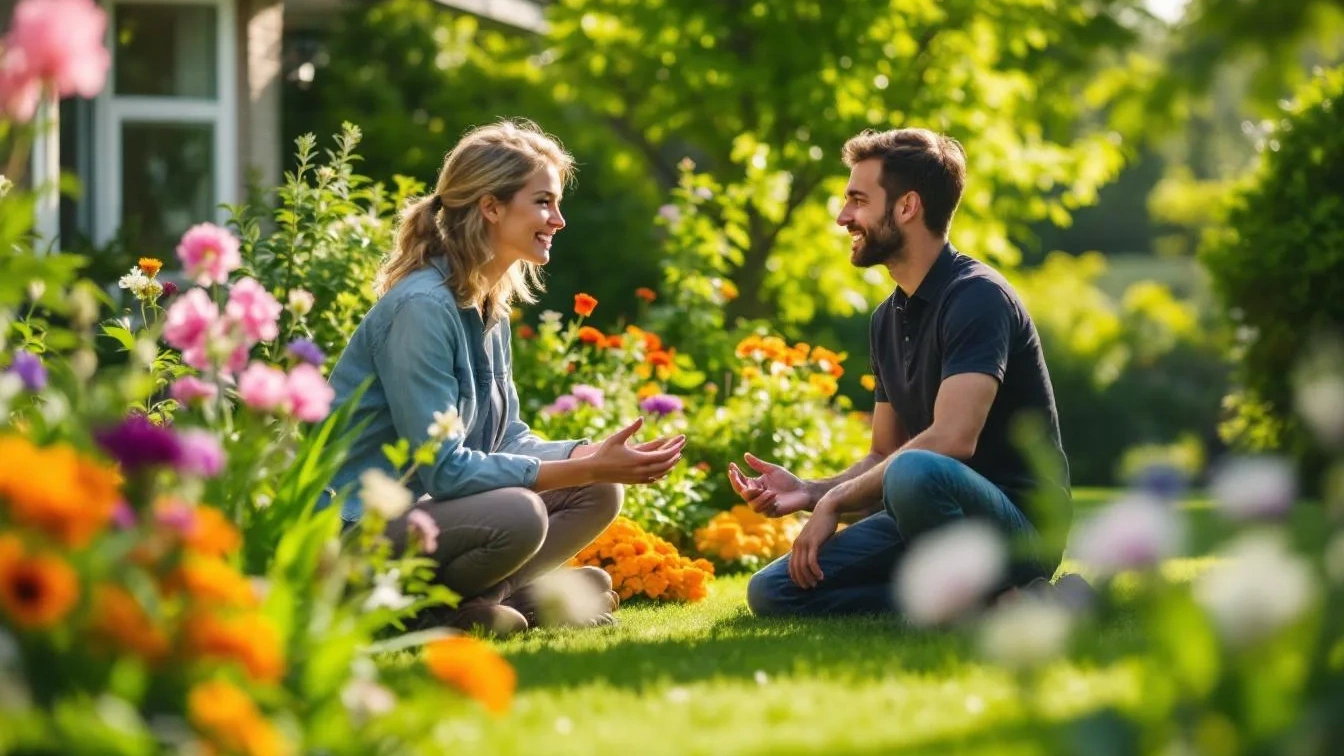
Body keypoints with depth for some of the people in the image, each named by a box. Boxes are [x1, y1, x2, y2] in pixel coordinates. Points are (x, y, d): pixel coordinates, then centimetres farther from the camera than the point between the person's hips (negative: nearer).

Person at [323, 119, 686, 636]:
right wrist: (588, 468, -23)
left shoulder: (489, 307, 10)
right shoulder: (422, 307, -20)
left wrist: (596, 455, -10)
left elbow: (506, 439, 9)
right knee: (517, 514, -32)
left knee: (598, 495, 2)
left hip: (420, 508, 10)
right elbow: (444, 469, -24)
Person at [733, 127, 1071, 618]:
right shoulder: (888, 320, 14)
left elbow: (951, 440, -26)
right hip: (937, 522, 9)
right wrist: (809, 492, -1)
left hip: (1016, 523, -9)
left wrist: (835, 502, -18)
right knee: (772, 592, -3)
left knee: (916, 473, -40)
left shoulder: (976, 297, -14)